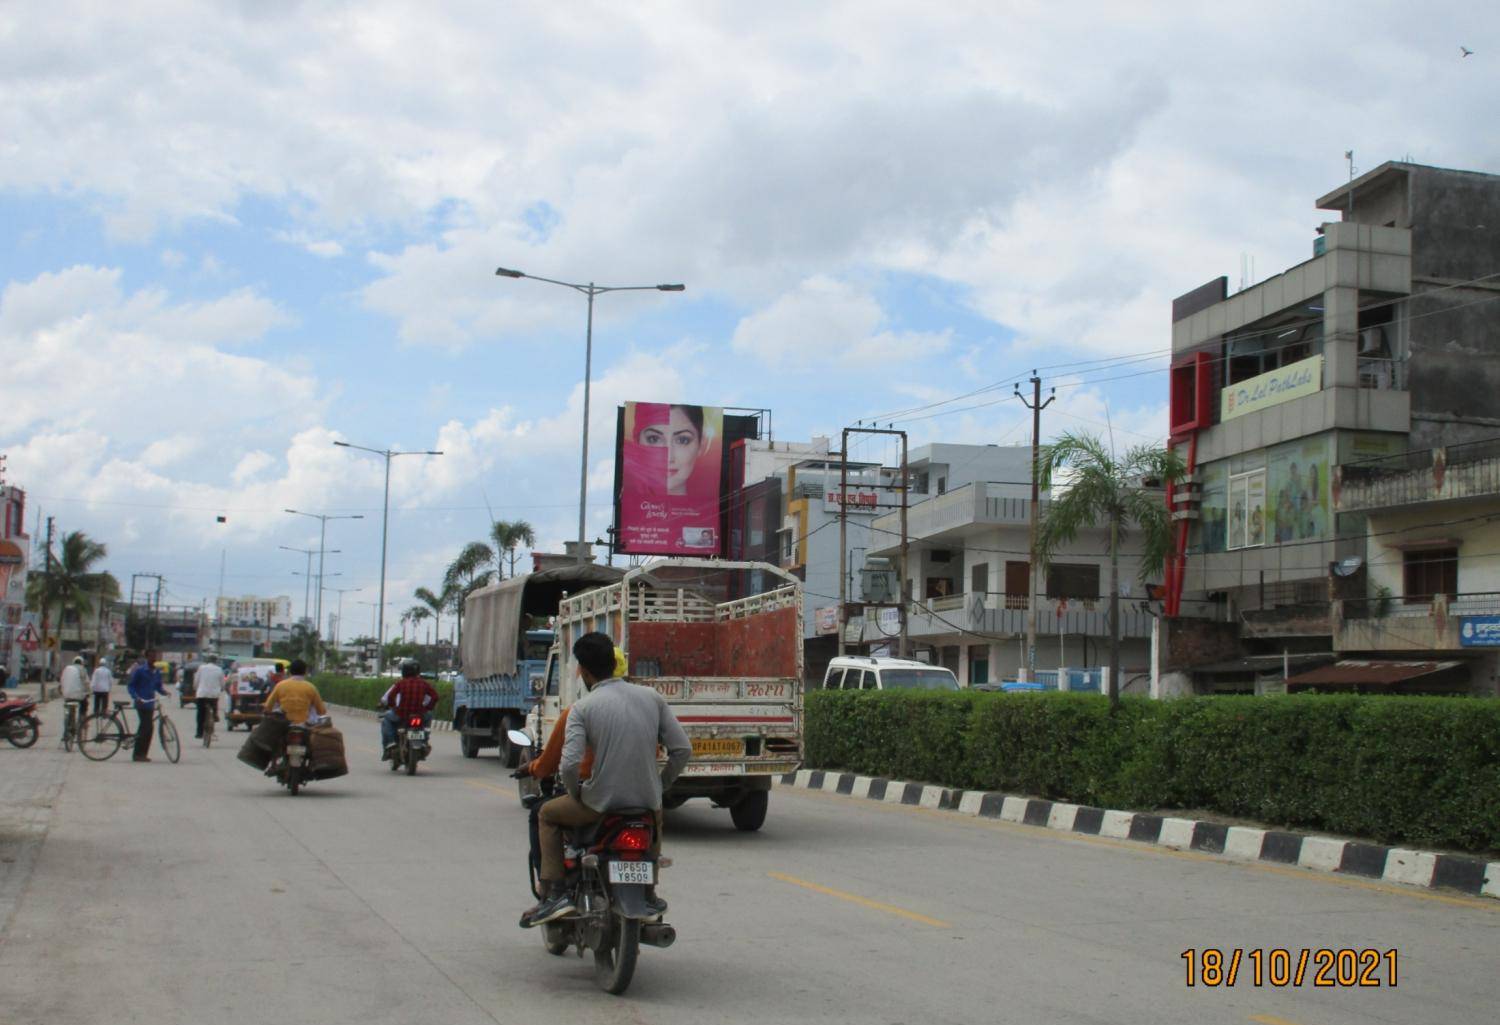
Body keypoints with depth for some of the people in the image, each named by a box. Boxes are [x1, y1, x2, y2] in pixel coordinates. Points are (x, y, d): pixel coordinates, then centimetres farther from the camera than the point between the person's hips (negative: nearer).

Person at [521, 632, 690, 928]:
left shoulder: (582, 707, -8)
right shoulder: (652, 697, 3)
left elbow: (570, 765, -17)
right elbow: (682, 749, 1)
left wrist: (575, 792, 4)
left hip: (601, 803, -4)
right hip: (648, 801, 4)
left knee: (548, 814, 25)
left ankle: (556, 893, 15)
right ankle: (648, 895, 39)